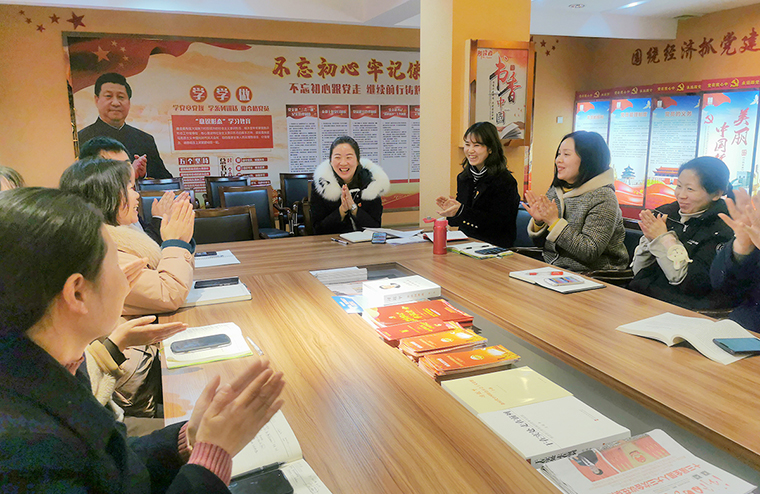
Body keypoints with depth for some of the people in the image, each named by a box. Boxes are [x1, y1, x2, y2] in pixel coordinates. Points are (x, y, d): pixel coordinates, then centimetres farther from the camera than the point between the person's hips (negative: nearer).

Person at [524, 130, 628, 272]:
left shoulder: (603, 198, -12)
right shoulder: (555, 190, 7)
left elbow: (590, 253, -20)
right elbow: (540, 243, 11)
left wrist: (554, 222, -20)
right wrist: (539, 221, -9)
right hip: (549, 267, 6)